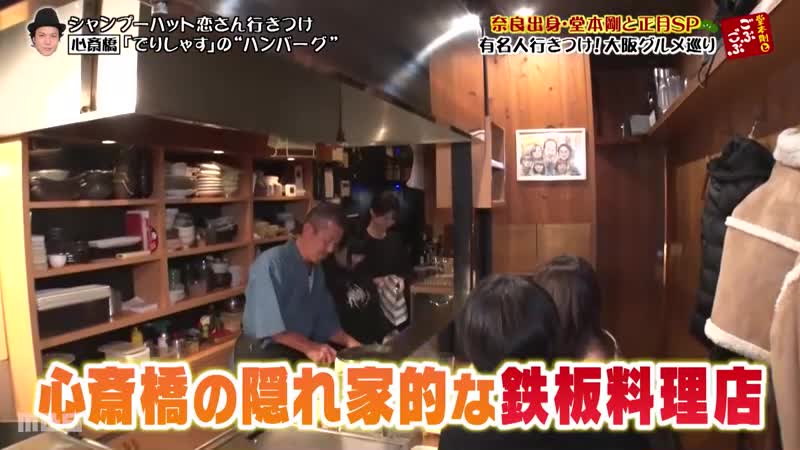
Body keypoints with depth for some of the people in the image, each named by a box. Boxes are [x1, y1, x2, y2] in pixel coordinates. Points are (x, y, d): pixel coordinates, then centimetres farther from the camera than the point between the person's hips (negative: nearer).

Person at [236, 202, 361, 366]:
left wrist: (348, 341, -3)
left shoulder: (317, 270, 7)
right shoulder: (271, 263, -18)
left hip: (297, 354, 7)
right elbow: (268, 322, -26)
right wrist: (309, 348, -29)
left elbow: (324, 319, 10)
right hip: (261, 355, -7)